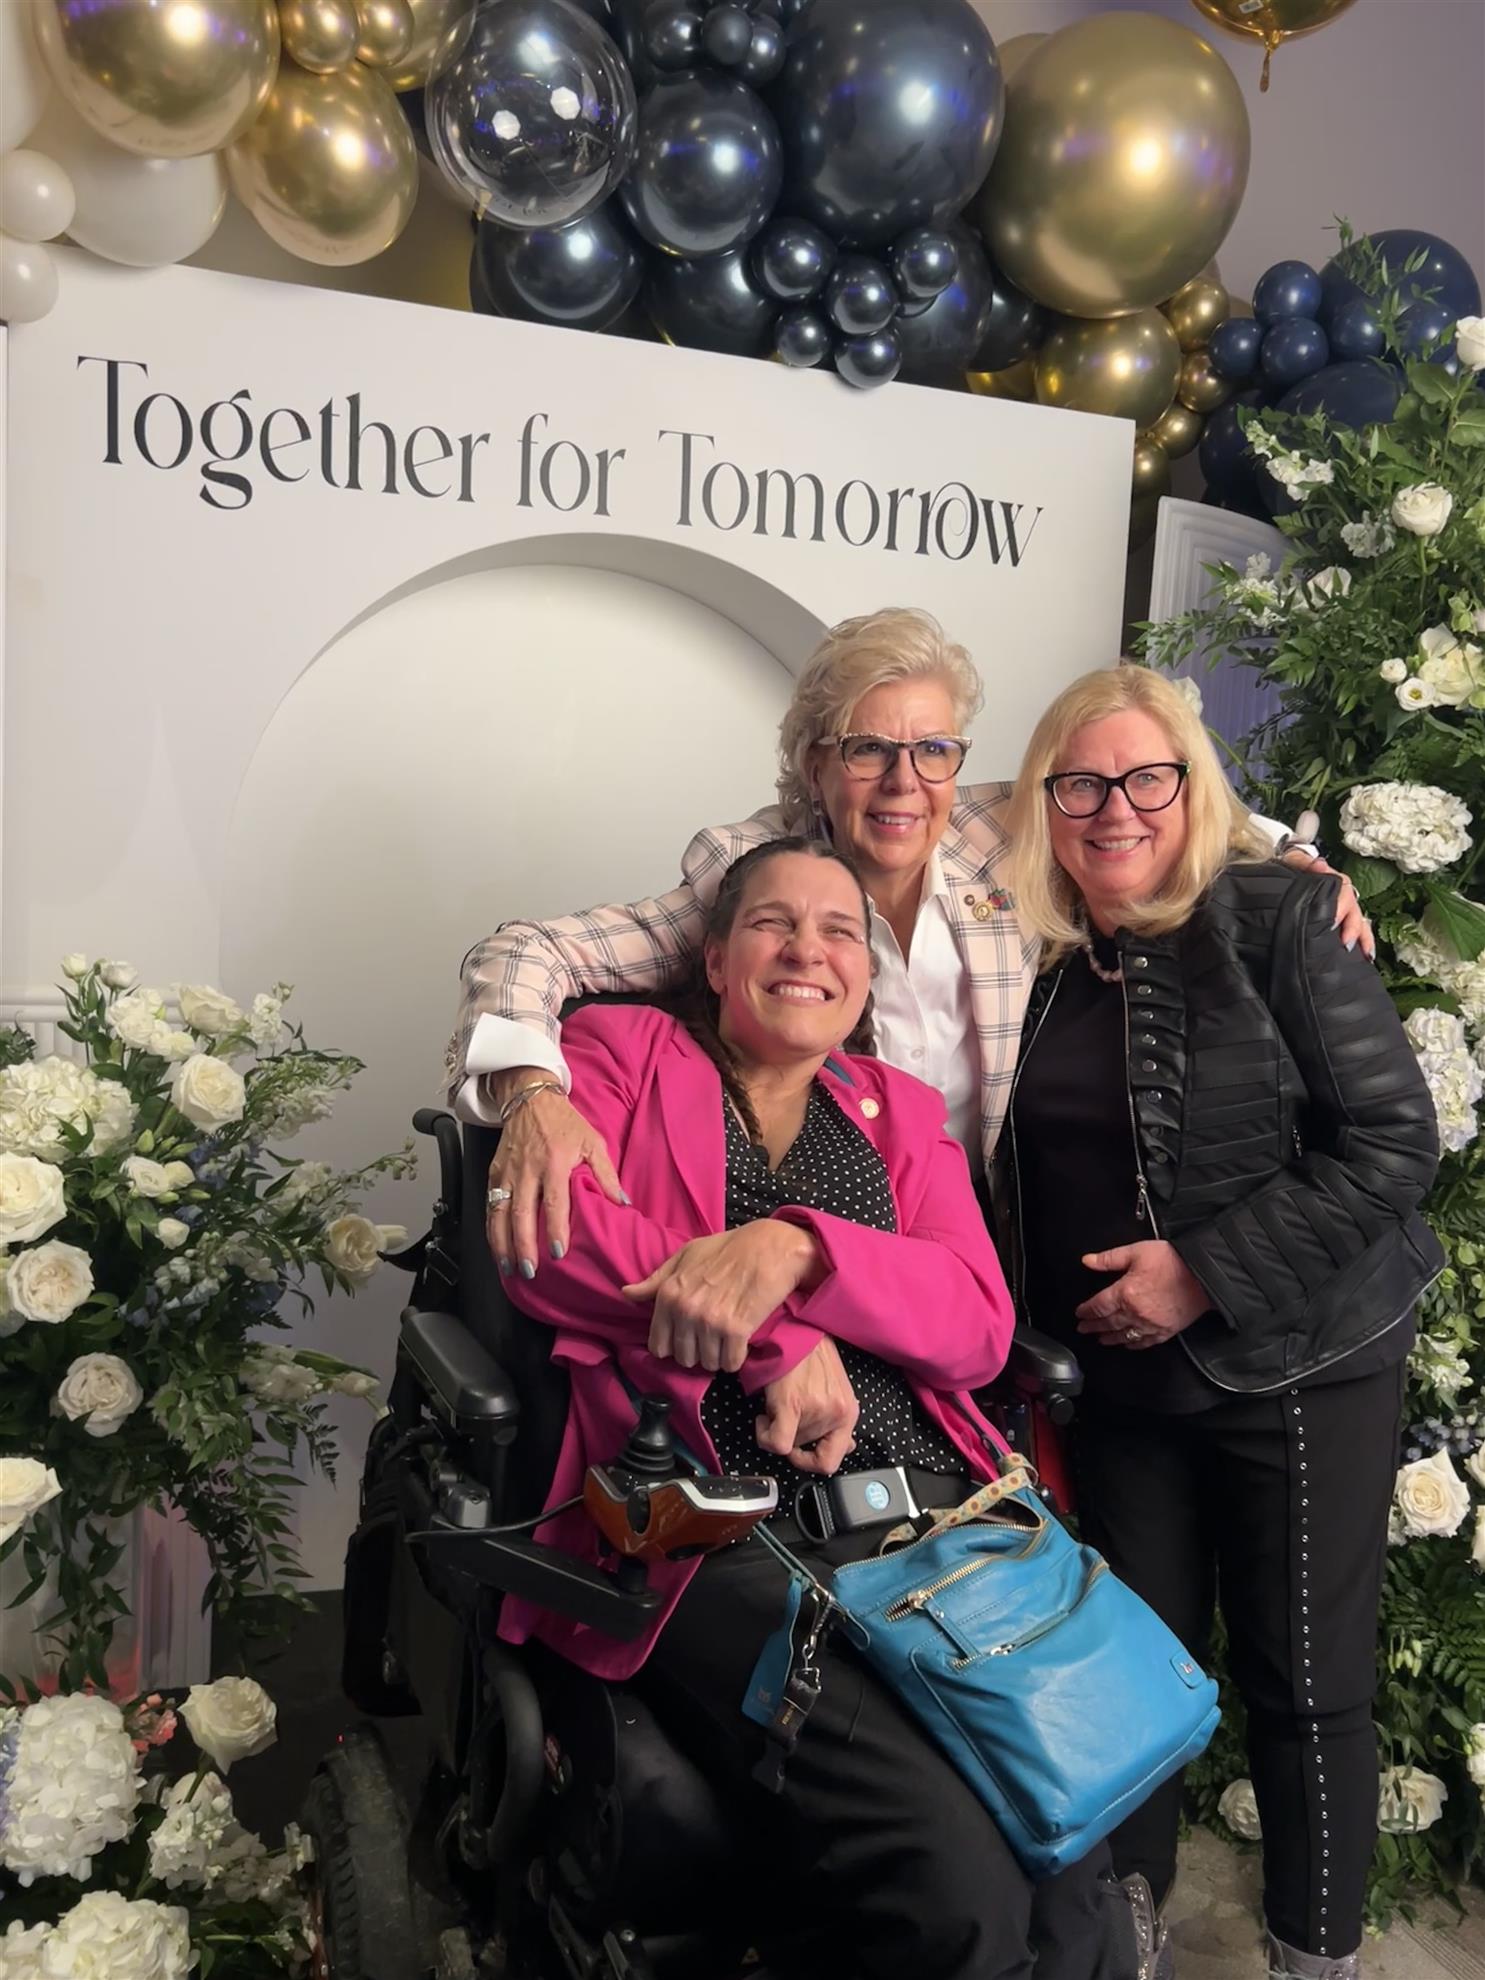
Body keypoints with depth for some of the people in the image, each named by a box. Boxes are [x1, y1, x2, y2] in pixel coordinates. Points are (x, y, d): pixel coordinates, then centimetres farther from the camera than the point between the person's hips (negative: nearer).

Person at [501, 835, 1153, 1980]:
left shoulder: (903, 1112, 21)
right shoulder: (621, 1049, 12)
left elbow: (979, 1325, 6)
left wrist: (794, 1246, -13)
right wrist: (782, 1340, -9)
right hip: (726, 1533, -3)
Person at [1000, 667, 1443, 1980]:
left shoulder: (1278, 921, -11)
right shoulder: (1032, 955, 2)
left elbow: (1395, 1141, -14)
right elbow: (1022, 1175, 14)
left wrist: (1209, 1271, -19)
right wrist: (1050, 1329, 4)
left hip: (1300, 1369, -3)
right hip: (1120, 1378, 4)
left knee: (1307, 1680, 8)